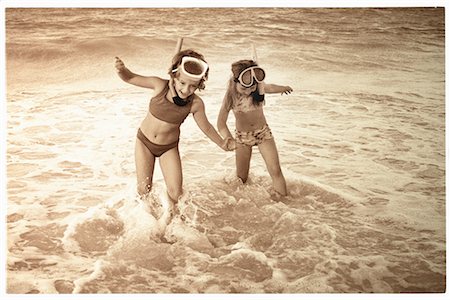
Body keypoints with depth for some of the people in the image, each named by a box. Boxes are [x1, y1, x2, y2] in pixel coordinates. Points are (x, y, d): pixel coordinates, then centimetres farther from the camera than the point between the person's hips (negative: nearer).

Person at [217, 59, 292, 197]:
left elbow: (271, 88, 10)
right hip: (242, 136, -1)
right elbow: (221, 122, -29)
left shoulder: (259, 87, -16)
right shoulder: (231, 94, -22)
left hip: (263, 132, 1)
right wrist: (228, 139, -48)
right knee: (241, 179, 0)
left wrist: (284, 88, 32)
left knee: (276, 171, -8)